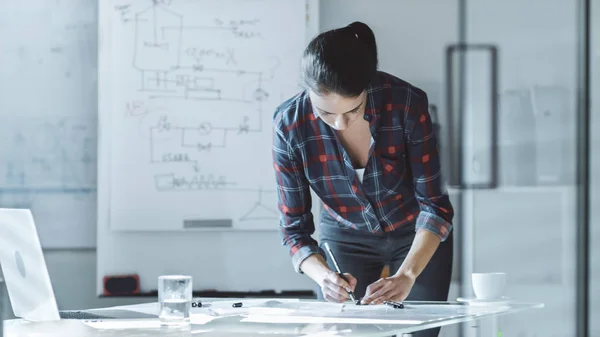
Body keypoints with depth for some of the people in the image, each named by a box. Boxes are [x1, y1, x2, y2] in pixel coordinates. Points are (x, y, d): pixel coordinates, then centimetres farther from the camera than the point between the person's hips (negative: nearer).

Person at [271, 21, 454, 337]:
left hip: (419, 236, -1)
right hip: (345, 238, 1)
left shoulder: (406, 103, -29)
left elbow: (435, 205, -24)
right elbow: (295, 227, -17)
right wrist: (323, 276, -37)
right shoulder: (290, 125, -25)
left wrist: (405, 277, -38)